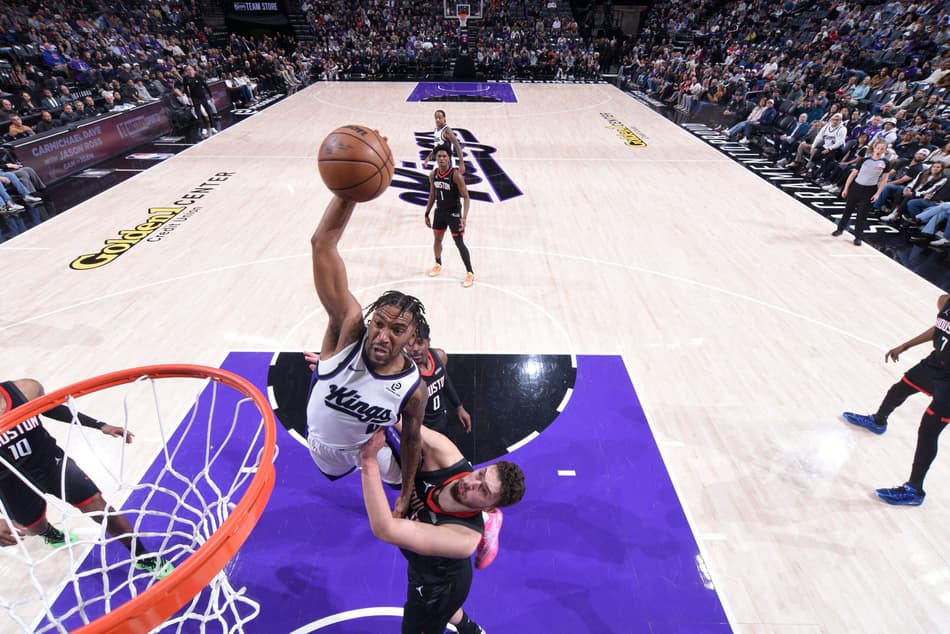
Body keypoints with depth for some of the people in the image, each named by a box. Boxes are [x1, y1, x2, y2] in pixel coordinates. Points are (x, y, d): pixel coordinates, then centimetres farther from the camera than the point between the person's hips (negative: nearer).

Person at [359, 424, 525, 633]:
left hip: (437, 587, -6)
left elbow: (386, 530, -53)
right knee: (444, 609, 36)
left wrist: (369, 459, -56)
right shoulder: (448, 460, -32)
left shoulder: (463, 539, -45)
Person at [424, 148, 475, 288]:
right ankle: (438, 264, 43)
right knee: (437, 240, 18)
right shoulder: (432, 175, -1)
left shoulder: (456, 175, -20)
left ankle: (470, 273, 5)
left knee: (459, 243, -5)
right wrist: (427, 214, 12)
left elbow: (466, 197, -20)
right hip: (439, 212, 6)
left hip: (454, 213, -6)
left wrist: (464, 218, -30)